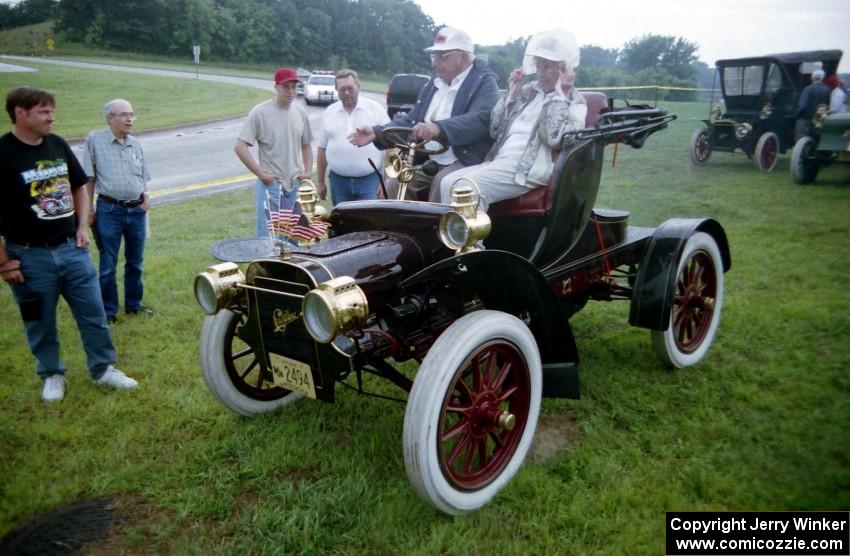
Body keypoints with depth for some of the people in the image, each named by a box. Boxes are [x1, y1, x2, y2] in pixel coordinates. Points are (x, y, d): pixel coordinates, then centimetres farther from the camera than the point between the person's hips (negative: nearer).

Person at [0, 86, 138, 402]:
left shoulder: (58, 145, 4)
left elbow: (79, 187, 18)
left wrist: (82, 227, 7)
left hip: (71, 248, 5)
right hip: (30, 256, -4)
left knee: (94, 314, 10)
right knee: (41, 323, 12)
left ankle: (103, 369, 26)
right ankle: (52, 375, 32)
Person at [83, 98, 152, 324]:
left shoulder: (135, 143, 8)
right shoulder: (95, 140, -5)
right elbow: (89, 178, -2)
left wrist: (145, 199, 7)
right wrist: (89, 208, -3)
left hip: (137, 210, 4)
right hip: (109, 211, -4)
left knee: (135, 262, 14)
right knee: (108, 265, 4)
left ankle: (133, 304, 29)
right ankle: (108, 311, 16)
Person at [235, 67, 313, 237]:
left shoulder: (300, 113, 7)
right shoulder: (260, 112, -11)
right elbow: (240, 147, -13)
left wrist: (308, 171, 6)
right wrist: (261, 174, -15)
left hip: (296, 185, 5)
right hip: (270, 185, -5)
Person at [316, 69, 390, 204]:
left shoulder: (376, 109, 0)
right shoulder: (329, 113, 9)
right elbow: (322, 149, 13)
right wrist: (320, 181, 12)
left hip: (369, 180, -3)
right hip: (339, 181, 3)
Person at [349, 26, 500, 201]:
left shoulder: (484, 83, -4)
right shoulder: (432, 85, 19)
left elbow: (480, 119, -23)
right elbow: (411, 120, 20)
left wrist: (439, 128, -39)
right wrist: (377, 133, 2)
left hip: (466, 162, -6)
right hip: (427, 162, 6)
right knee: (394, 184, -15)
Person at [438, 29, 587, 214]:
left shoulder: (574, 102, 3)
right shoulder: (528, 91, 20)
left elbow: (552, 139, -15)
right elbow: (495, 130, 15)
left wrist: (560, 94, -10)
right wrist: (512, 92, 9)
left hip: (528, 169, -6)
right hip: (499, 161, 7)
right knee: (448, 182, -17)